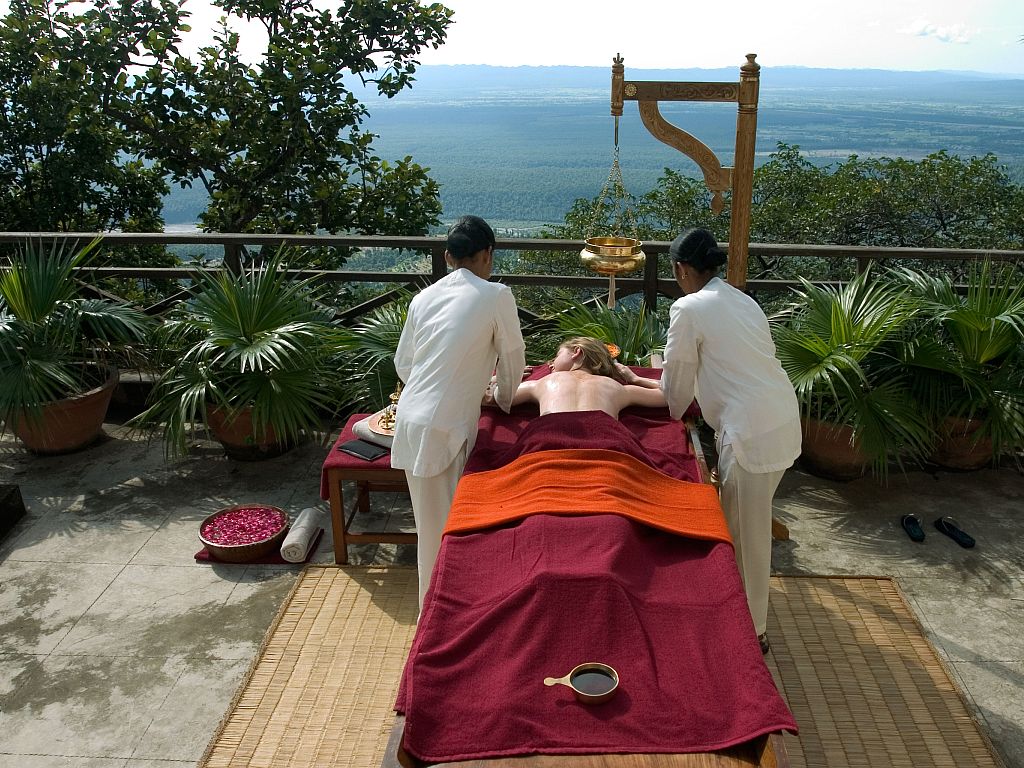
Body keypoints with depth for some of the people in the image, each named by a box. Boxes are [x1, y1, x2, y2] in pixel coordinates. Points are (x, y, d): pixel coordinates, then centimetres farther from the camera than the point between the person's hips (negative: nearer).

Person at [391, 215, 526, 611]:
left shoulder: (425, 296, 10)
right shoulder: (496, 295, -6)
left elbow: (403, 363, 15)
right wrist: (504, 399, 23)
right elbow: (513, 357, 4)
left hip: (412, 418, 7)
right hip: (442, 427, -6)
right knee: (442, 526, 6)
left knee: (434, 521, 19)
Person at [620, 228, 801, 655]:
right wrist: (688, 401, 30)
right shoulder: (741, 300, 15)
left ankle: (751, 630, 19)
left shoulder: (688, 308, -9)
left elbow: (677, 376, 0)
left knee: (746, 532, 5)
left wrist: (675, 413, 20)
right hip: (783, 422, 9)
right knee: (747, 522, 21)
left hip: (751, 432, -9)